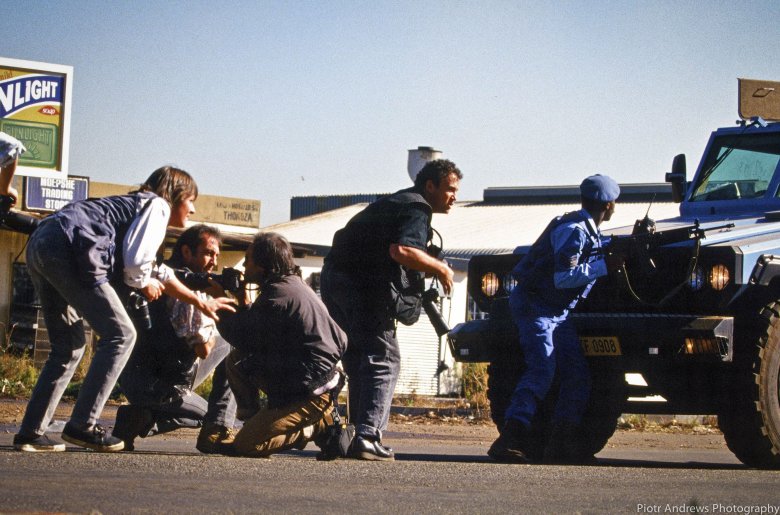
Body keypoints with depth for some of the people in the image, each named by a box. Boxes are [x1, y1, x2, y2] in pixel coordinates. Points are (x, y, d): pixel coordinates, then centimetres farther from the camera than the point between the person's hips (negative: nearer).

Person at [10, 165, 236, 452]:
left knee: (69, 347, 17)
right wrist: (144, 285, 15)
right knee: (120, 335, -4)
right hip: (67, 248, -10)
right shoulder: (157, 206, 7)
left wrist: (202, 303, 51)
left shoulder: (135, 204, 36)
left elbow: (159, 273, 44)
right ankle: (81, 426, -7)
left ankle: (31, 432, 11)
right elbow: (136, 260, -7)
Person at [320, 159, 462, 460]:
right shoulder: (417, 209, -7)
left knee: (358, 362, 16)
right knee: (383, 359, -8)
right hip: (362, 285, -10)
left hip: (333, 277, 10)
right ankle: (367, 438, -17)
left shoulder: (395, 203, 25)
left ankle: (359, 432, 17)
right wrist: (440, 269, -11)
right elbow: (401, 250, -24)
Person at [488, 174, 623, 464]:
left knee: (577, 373, 5)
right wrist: (605, 266, -22)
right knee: (541, 370, -23)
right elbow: (563, 277, -26)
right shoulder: (573, 230, -19)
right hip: (535, 306, -10)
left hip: (558, 310, 10)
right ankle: (511, 439, -30)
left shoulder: (587, 230, 12)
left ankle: (563, 444, 7)